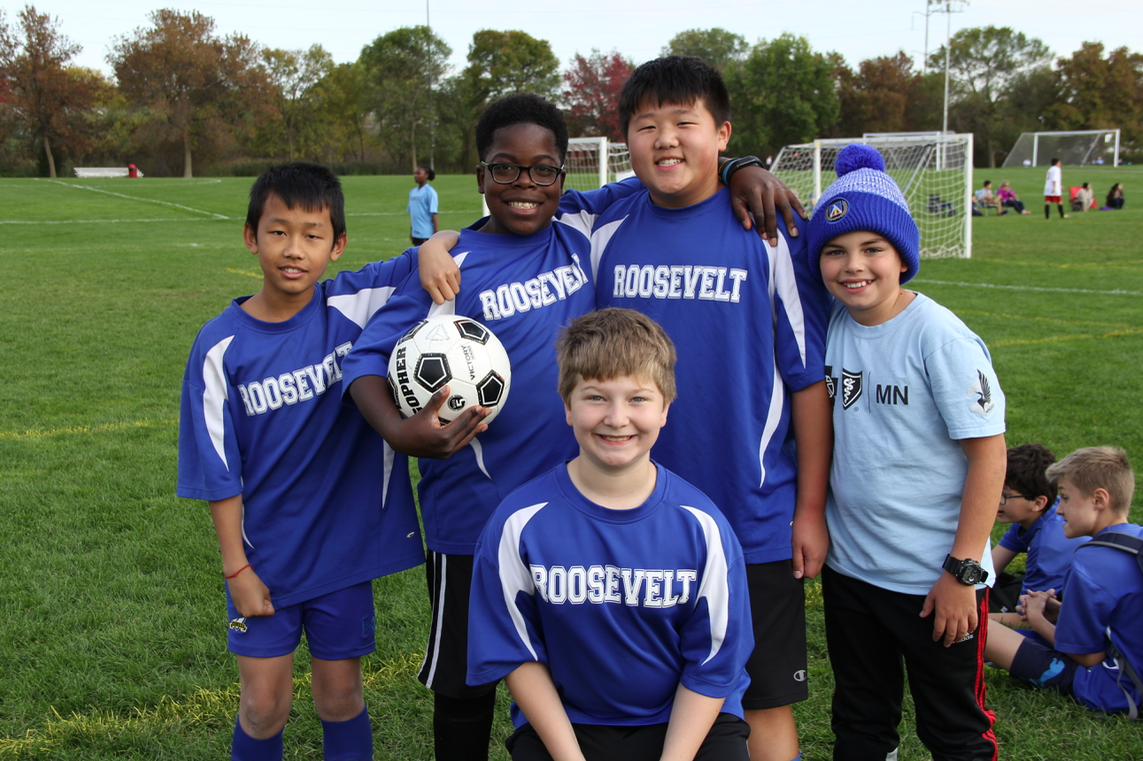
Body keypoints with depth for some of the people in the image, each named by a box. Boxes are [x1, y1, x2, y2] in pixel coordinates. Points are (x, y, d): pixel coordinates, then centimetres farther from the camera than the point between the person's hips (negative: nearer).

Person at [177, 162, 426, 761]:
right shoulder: (221, 346, -10)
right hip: (265, 555, 0)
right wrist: (236, 567, -5)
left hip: (345, 548, 1)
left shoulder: (355, 306, -10)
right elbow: (218, 469, -6)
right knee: (265, 705, 8)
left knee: (340, 696, 13)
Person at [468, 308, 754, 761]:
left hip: (685, 723, 0)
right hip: (561, 722, 0)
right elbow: (516, 655, -2)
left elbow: (712, 664, -2)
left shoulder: (701, 526, -9)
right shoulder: (520, 523, -10)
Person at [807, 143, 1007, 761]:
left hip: (934, 579, -5)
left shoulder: (939, 336, -18)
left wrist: (963, 571, -16)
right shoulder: (829, 325, -2)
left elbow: (988, 452, -17)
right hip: (847, 568, 5)